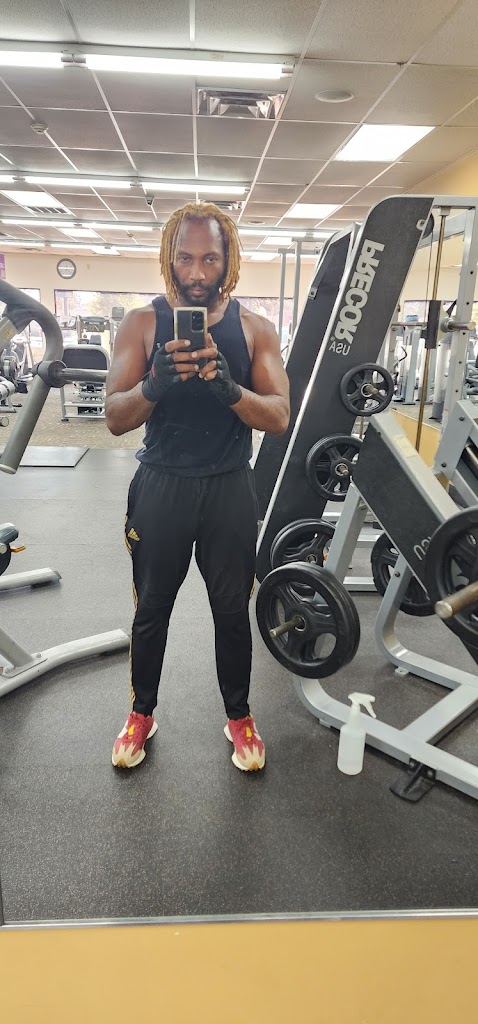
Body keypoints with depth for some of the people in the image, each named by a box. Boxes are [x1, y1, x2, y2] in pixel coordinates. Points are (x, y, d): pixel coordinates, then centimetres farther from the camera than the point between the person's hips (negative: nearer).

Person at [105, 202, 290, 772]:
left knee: (232, 611, 11)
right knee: (151, 610, 14)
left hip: (229, 488, 1)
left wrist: (230, 389, -29)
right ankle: (141, 714, 35)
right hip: (161, 485, 0)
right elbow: (115, 418, -10)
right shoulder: (142, 323, -3)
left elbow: (280, 418, -9)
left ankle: (239, 716, 33)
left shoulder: (254, 329, -1)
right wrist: (154, 385, -31)